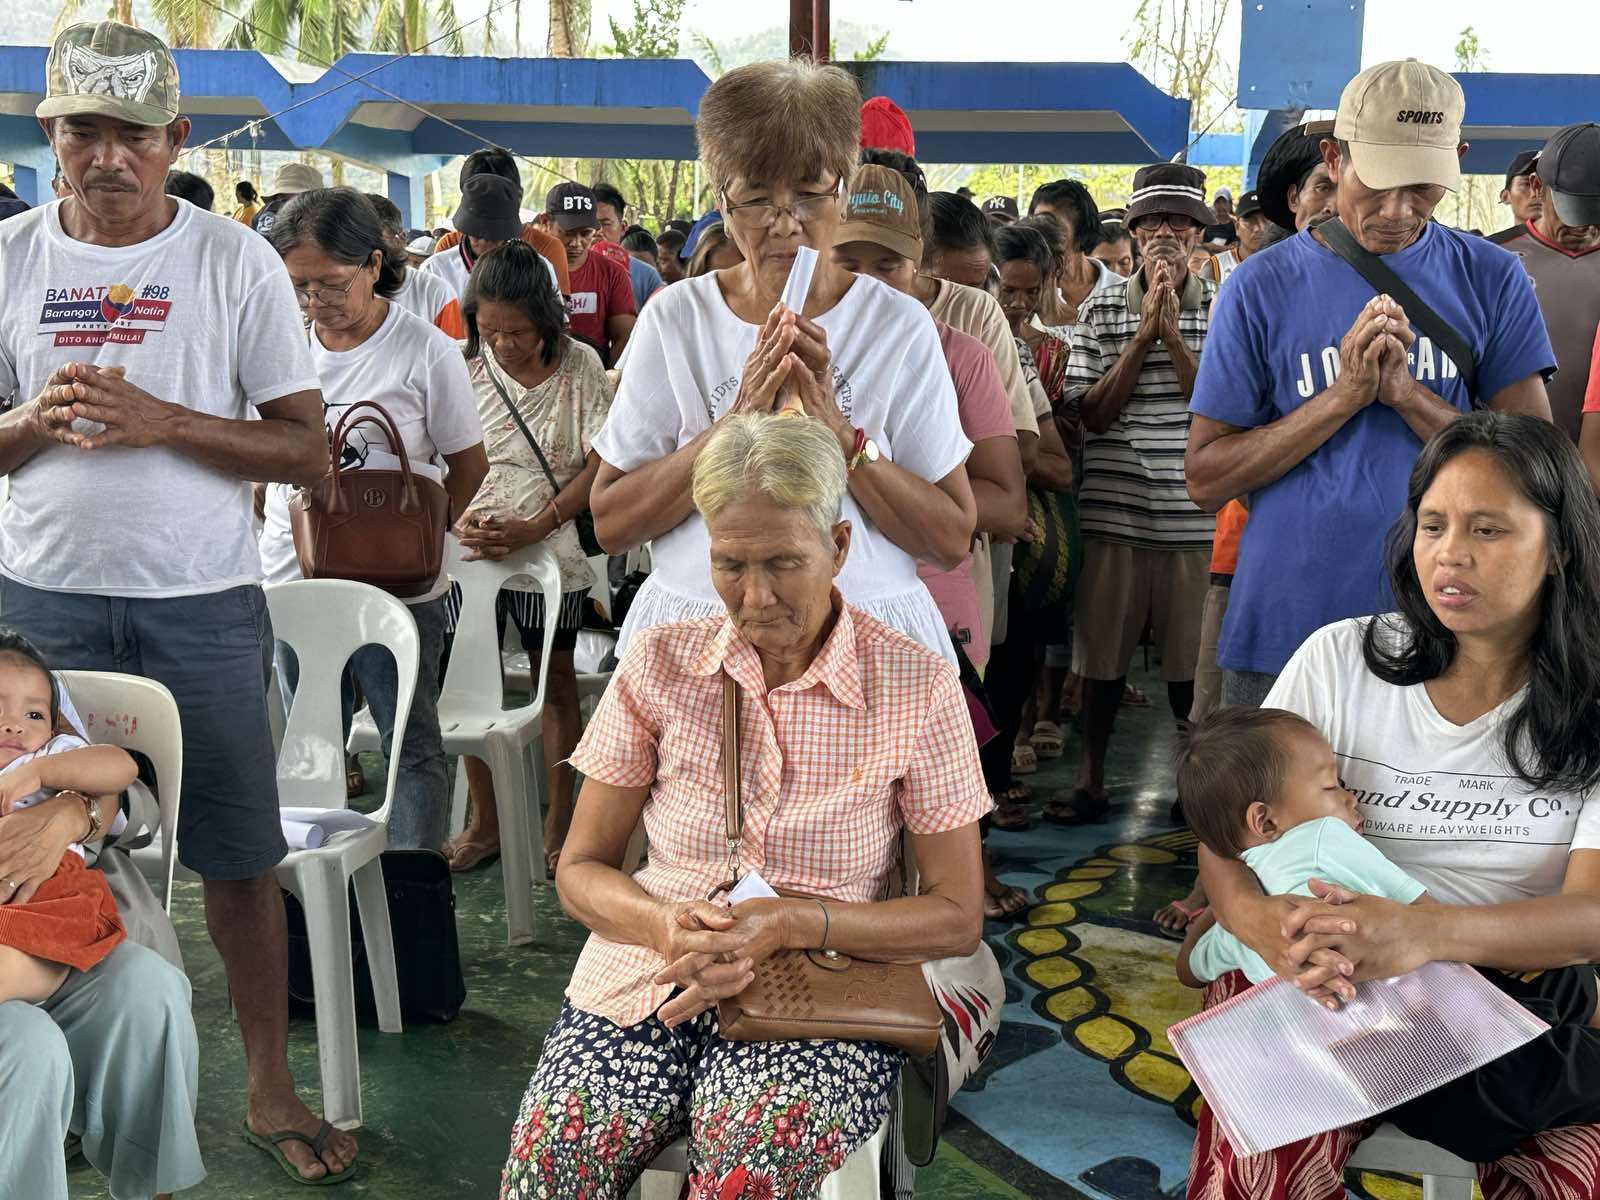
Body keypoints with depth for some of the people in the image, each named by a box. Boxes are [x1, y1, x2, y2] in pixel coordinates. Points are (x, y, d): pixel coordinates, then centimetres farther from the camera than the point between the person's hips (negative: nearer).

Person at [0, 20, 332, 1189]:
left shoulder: (236, 261, -2)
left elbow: (308, 450, -4)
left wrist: (163, 421, -17)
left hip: (204, 606, -1)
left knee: (239, 857, 6)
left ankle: (272, 1083, 21)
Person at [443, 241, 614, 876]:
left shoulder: (578, 366, -5)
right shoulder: (466, 368, 0)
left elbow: (601, 464, -7)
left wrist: (533, 527, -16)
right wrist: (458, 520, -15)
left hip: (550, 548, -2)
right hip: (474, 549, 2)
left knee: (556, 680, 7)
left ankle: (559, 823, 19)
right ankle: (483, 822, 21)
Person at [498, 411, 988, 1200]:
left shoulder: (918, 689, -3)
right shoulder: (659, 664, 4)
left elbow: (956, 918, 0)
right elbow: (581, 871, 8)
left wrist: (794, 925, -16)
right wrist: (664, 925, -15)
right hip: (647, 981, 2)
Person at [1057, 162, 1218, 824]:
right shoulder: (1103, 309, 6)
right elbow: (1092, 414, -2)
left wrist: (1172, 331, -10)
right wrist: (1144, 329, -8)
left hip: (1194, 515, -1)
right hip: (1113, 513, 1)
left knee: (1191, 659, 7)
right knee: (1101, 652, 8)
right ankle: (1089, 780, 22)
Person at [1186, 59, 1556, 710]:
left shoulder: (1491, 279, 3)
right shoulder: (1263, 285, -1)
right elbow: (1205, 478, -5)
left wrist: (1405, 391, -15)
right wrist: (1346, 395, -15)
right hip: (1283, 630, -1)